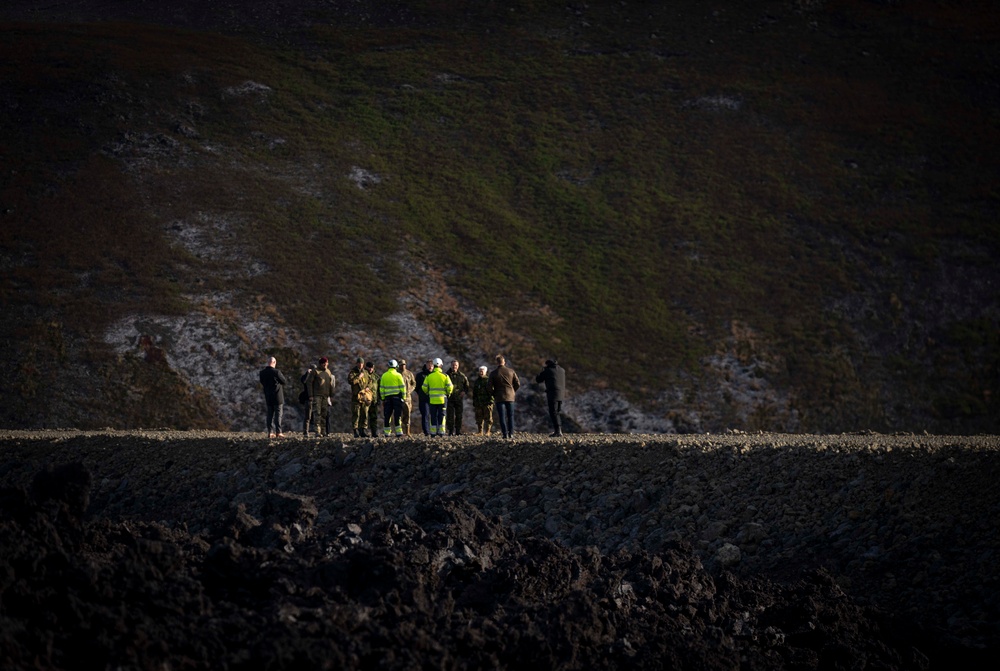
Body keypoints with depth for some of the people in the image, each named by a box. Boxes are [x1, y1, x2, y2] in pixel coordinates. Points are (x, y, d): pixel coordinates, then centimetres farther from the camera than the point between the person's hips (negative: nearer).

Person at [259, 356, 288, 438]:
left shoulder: (262, 373, 2)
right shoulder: (276, 372, -15)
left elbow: (262, 384, 12)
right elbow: (285, 382, -7)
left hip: (268, 397, 5)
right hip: (278, 397, -5)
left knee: (270, 414, 9)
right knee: (278, 415, -1)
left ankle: (270, 432, 6)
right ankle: (278, 432, -4)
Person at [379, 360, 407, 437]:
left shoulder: (384, 376, 8)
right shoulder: (398, 375, -2)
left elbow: (381, 388, 10)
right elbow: (402, 387, -3)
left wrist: (383, 398, 15)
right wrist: (403, 396, 4)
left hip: (387, 397, 3)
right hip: (397, 396, -3)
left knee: (387, 416, 6)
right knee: (397, 415, -4)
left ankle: (386, 433, 6)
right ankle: (398, 432, -8)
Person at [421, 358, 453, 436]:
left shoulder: (429, 376, -1)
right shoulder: (445, 376, -4)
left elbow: (424, 387, 1)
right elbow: (450, 387, -5)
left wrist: (428, 393, 21)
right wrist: (448, 394, 15)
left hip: (432, 399, 1)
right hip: (442, 399, -1)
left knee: (433, 416, 6)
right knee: (441, 415, 6)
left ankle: (433, 432, 4)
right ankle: (441, 431, 3)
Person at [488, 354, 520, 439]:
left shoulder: (493, 373, -5)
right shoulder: (511, 371, 0)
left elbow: (490, 387, -5)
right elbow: (517, 384, 2)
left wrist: (494, 395, 11)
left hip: (499, 397, -2)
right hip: (510, 396, 2)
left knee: (502, 417, 0)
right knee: (510, 416, 10)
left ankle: (505, 434, -7)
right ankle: (511, 433, 4)